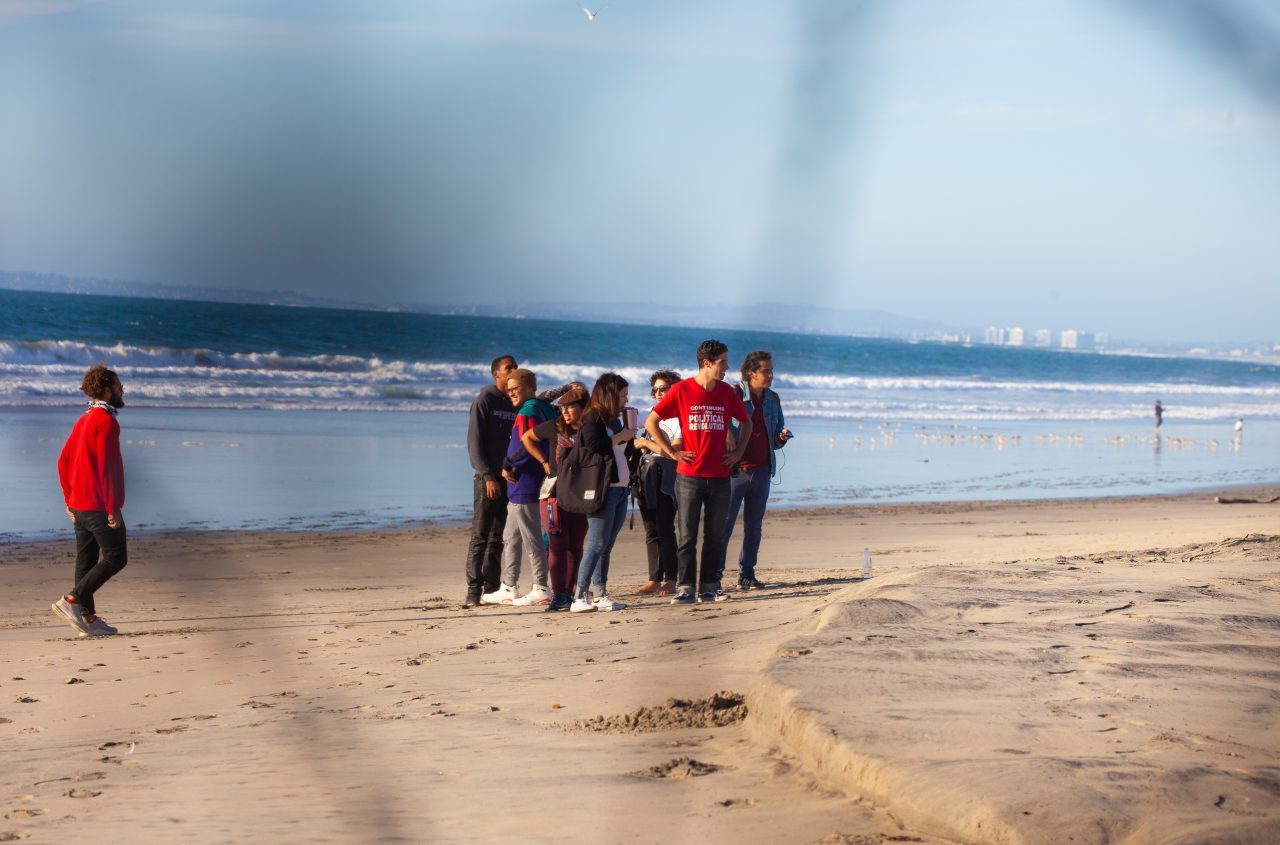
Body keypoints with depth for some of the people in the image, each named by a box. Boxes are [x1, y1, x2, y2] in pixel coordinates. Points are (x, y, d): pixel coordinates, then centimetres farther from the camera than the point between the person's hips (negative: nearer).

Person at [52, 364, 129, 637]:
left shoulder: (83, 420, 14)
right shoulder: (106, 421, -14)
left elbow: (63, 461, 16)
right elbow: (106, 467, -20)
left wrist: (69, 501, 19)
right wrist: (113, 508, -19)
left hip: (79, 504, 9)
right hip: (100, 506, -9)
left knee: (87, 561, 9)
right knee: (115, 558, -3)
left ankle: (88, 618, 10)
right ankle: (71, 601, -11)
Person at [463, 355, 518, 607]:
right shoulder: (485, 400, -3)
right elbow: (474, 443, -7)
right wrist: (488, 476, -14)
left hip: (510, 480, 5)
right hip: (487, 479, -5)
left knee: (498, 538, 8)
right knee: (480, 536, -7)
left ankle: (491, 588, 12)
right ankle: (474, 589, -7)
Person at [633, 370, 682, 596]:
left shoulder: (678, 417, -4)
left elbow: (674, 449, -13)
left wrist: (646, 443, -7)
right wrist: (639, 444, 3)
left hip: (666, 480, -7)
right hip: (648, 481, 7)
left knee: (665, 530, -10)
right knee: (651, 532, 6)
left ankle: (670, 581, -6)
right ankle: (654, 579, 8)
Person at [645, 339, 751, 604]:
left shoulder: (728, 393, 7)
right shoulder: (681, 390, -4)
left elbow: (746, 422, 23)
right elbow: (651, 422, -1)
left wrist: (738, 452, 11)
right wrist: (672, 452, -5)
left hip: (719, 476, 4)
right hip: (689, 475, -4)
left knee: (715, 536, 6)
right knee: (687, 536, -2)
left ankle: (709, 587, 13)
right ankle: (685, 588, 2)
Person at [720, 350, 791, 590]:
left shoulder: (773, 399, 12)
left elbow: (777, 433, 21)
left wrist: (783, 436, -1)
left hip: (762, 471, 6)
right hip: (735, 469, -6)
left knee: (754, 526, 9)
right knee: (724, 523, -5)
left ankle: (747, 575, 16)